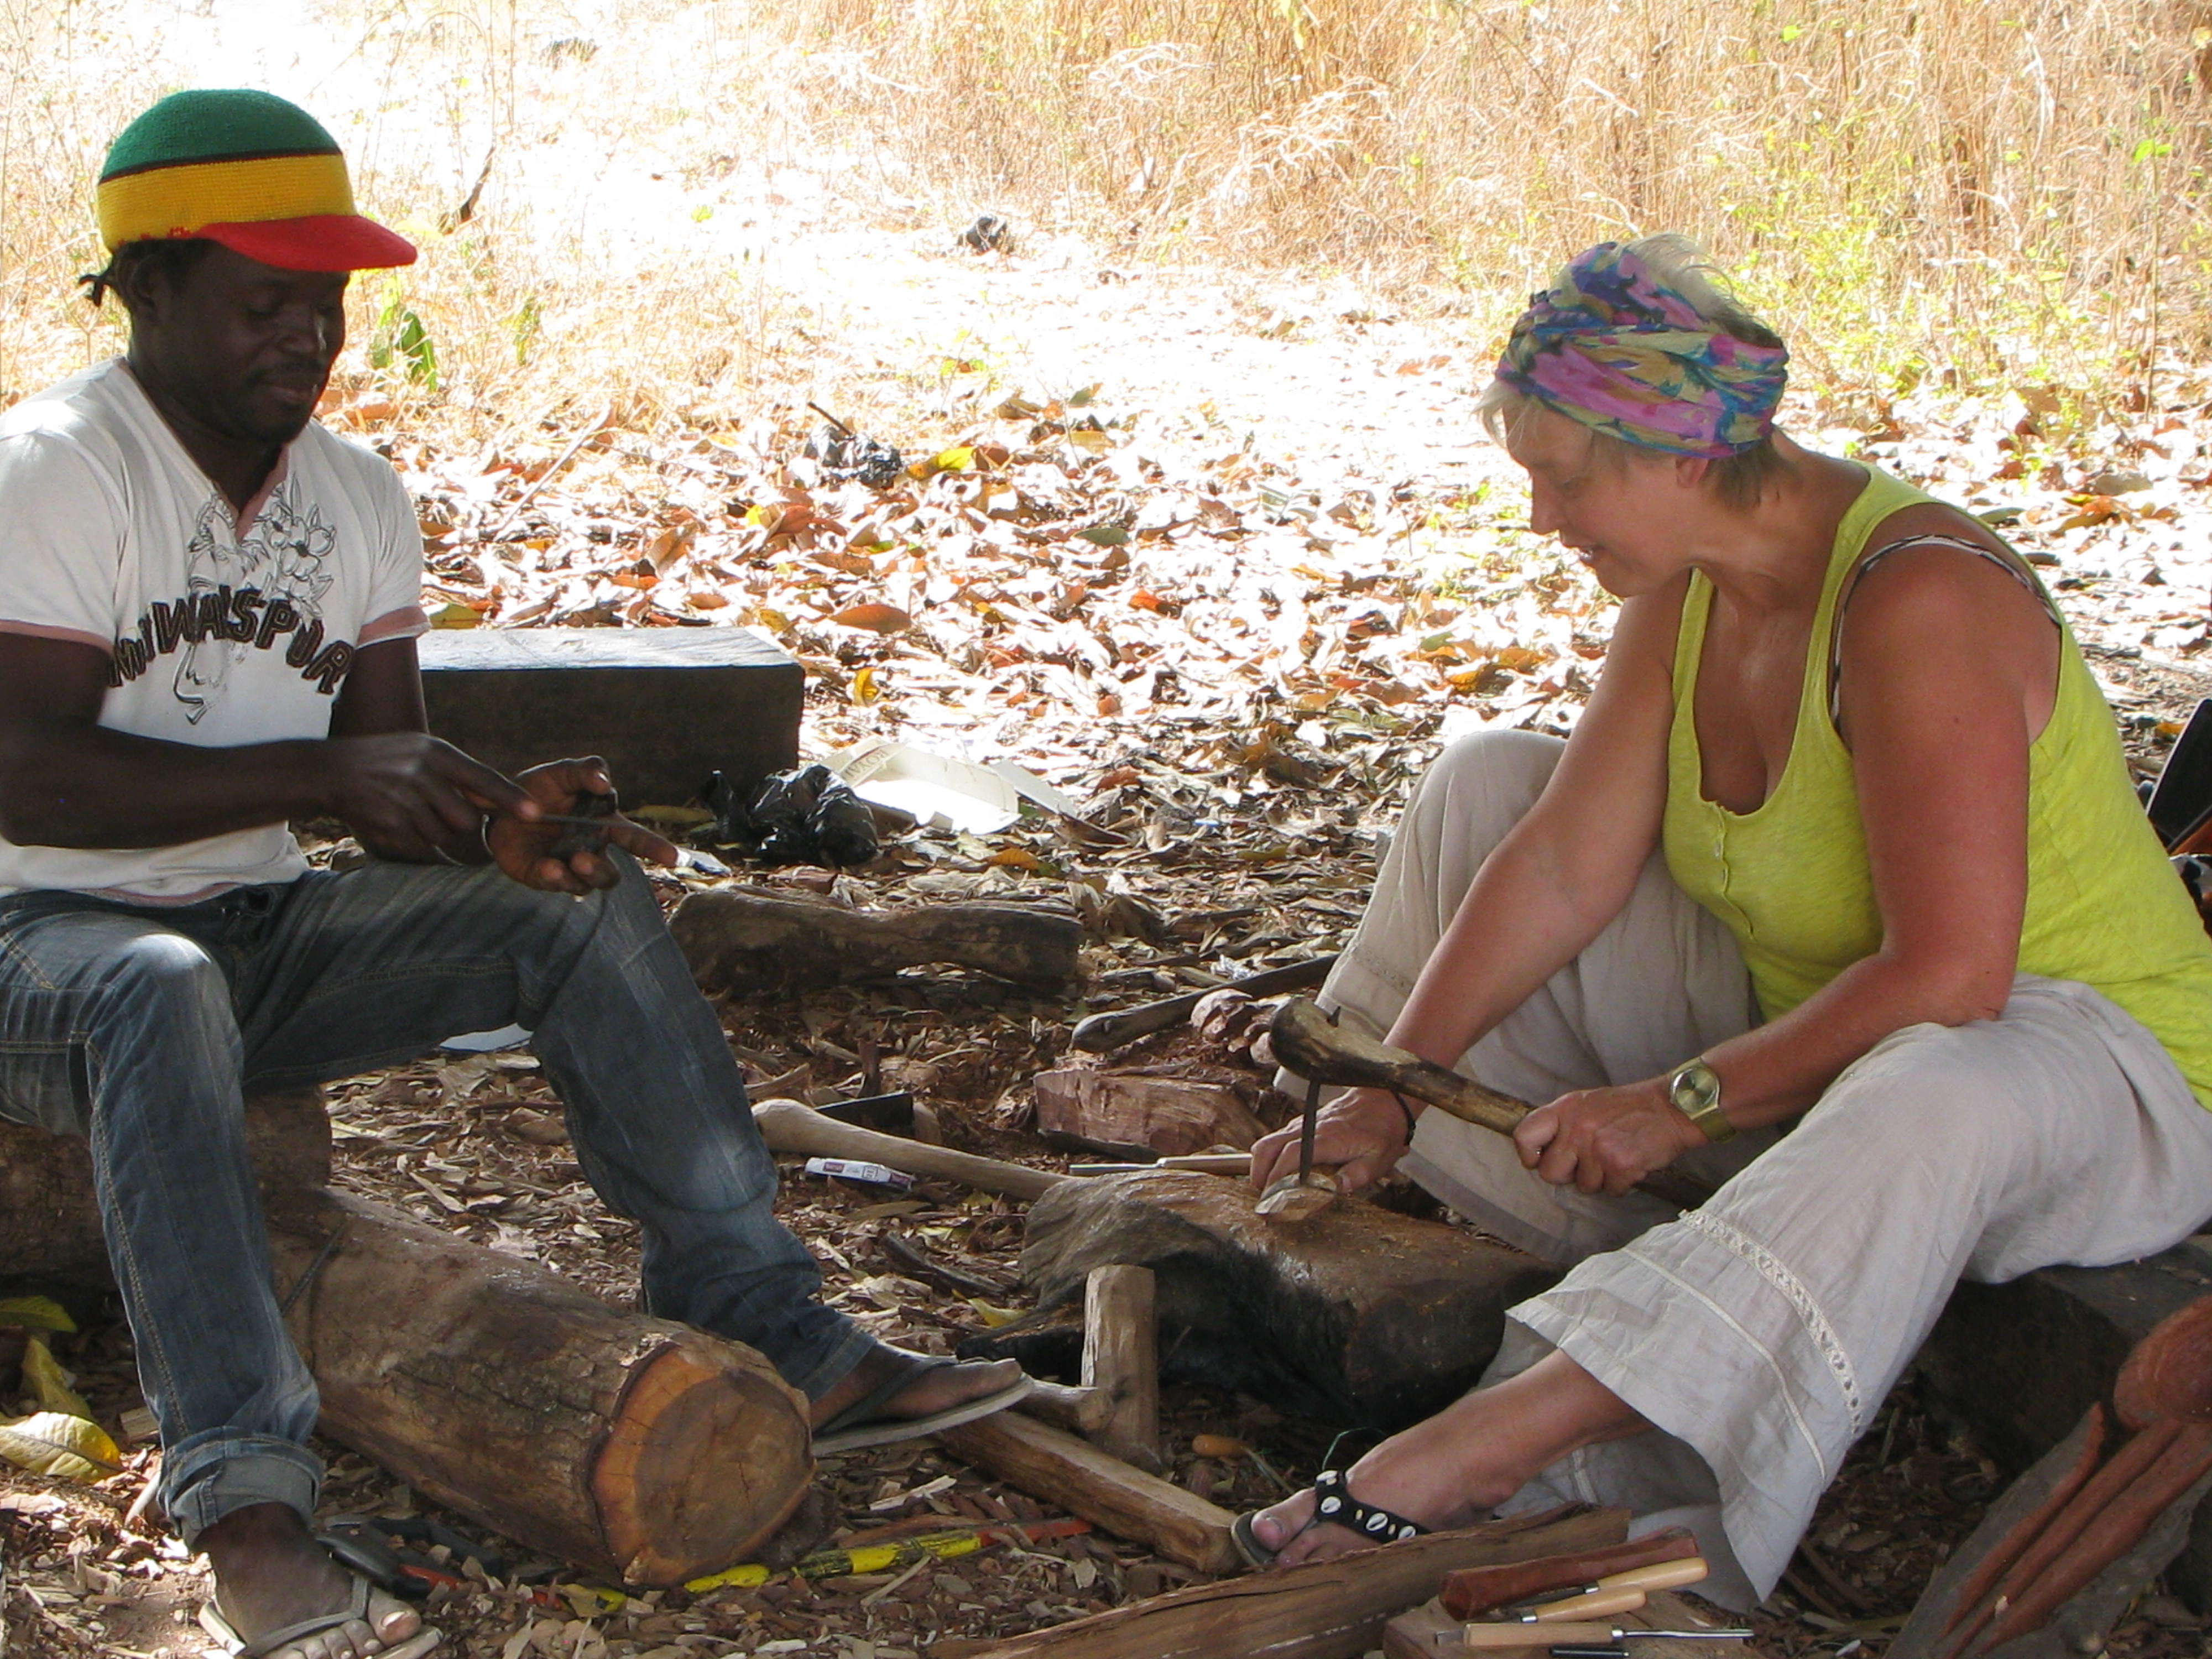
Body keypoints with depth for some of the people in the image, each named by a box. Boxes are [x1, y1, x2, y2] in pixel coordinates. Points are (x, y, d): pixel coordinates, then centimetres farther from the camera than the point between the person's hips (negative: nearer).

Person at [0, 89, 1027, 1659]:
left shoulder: (358, 495, 7)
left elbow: (390, 789, 3)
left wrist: (495, 821, -20)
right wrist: (320, 774, -27)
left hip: (266, 934, 6)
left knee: (587, 902, -10)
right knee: (163, 991, -41)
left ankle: (779, 1344, -14)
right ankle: (246, 1506, -47)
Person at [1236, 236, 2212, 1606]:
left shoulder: (1917, 598, -29)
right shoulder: (1689, 585, -4)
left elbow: (1948, 978, -33)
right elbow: (1565, 867, -3)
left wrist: (1682, 1104, -27)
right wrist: (1390, 1091, -8)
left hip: (2088, 1063, -8)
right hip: (1802, 1029, 9)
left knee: (1929, 1101, -46)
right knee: (1491, 786, 8)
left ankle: (1485, 1448, -54)